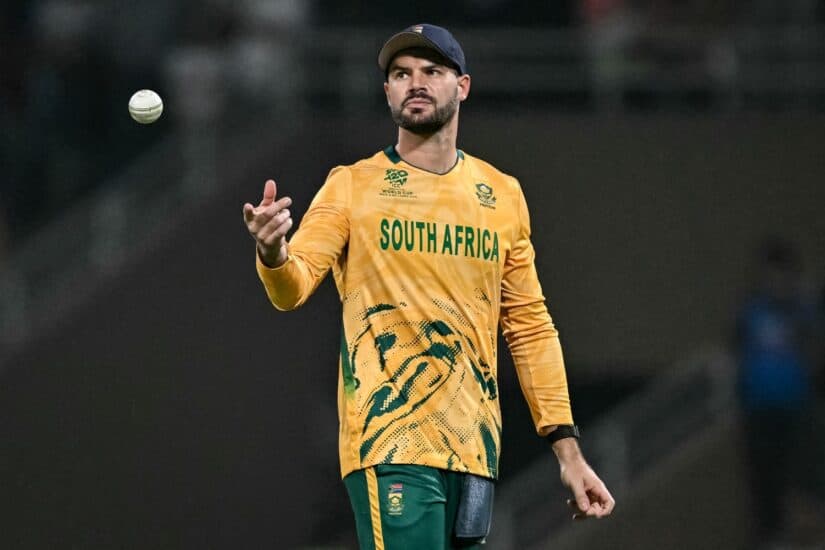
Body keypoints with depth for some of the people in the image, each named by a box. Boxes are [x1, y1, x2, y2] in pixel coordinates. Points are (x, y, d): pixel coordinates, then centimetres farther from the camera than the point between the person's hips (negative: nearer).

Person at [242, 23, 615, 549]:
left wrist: (567, 449, 10)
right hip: (391, 446, -4)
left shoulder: (503, 195, 13)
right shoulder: (352, 187, 2)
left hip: (475, 450, 4)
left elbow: (530, 327, 16)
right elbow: (294, 288, -11)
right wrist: (274, 255, -35)